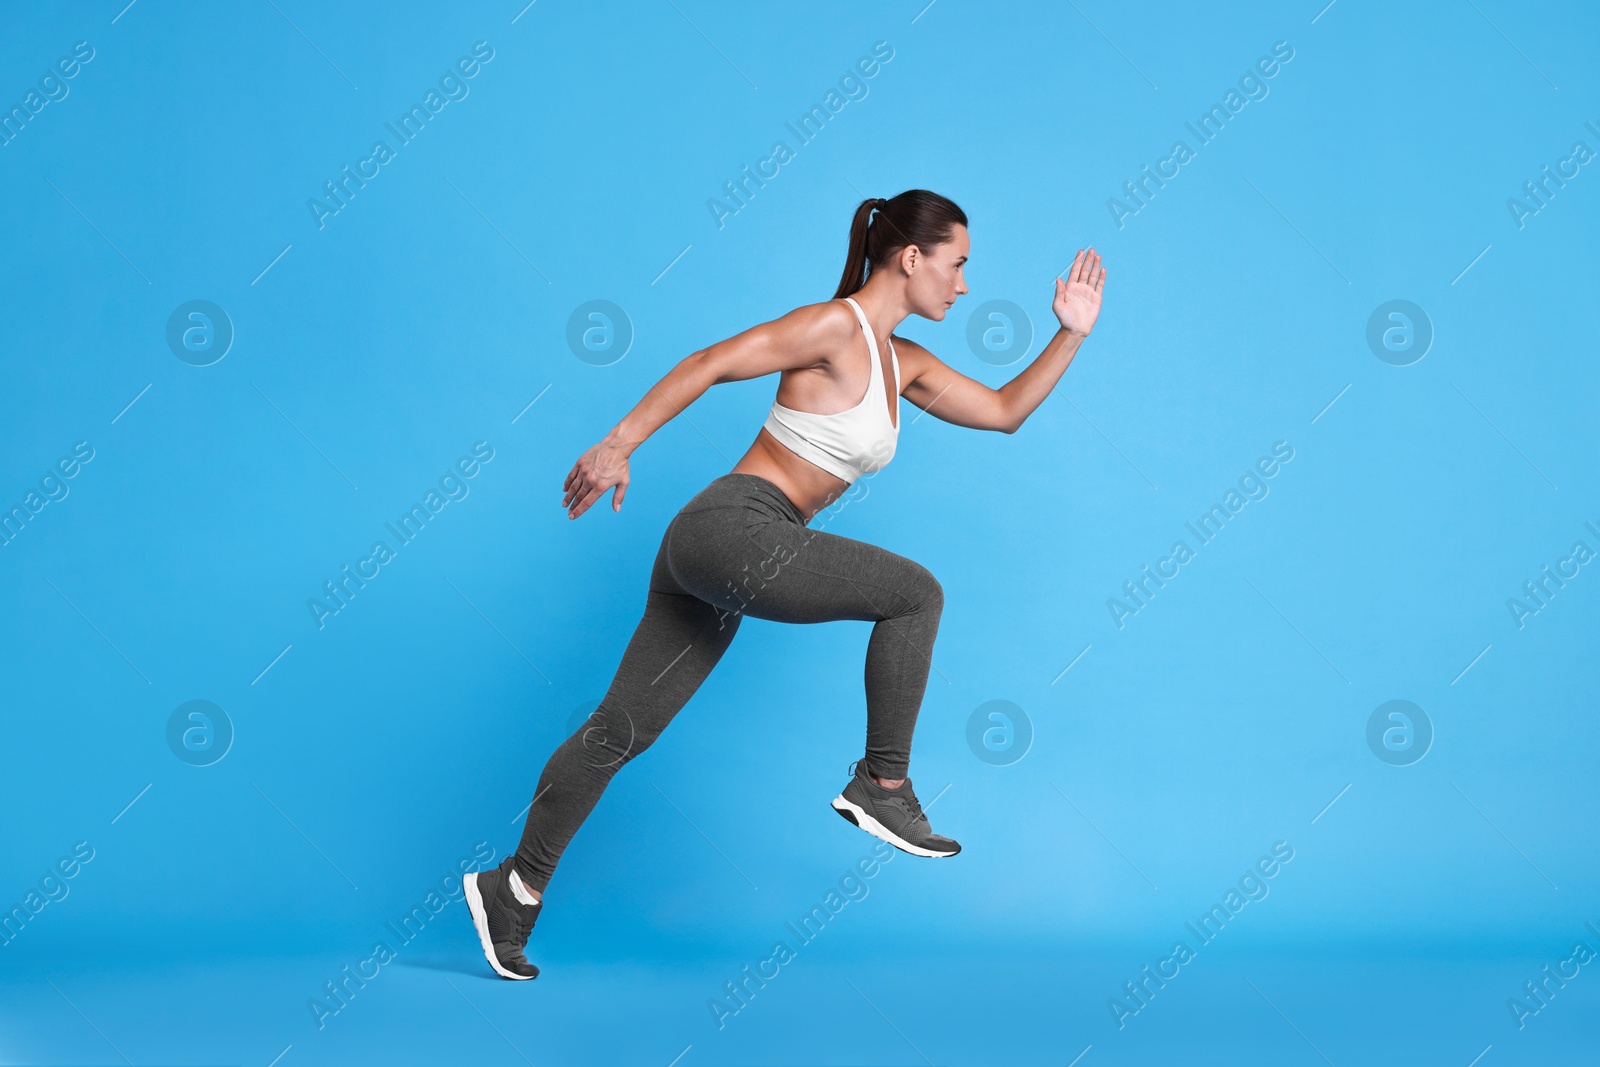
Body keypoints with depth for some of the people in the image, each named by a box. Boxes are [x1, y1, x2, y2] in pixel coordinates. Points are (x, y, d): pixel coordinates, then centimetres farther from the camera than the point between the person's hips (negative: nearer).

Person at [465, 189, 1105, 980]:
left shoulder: (902, 363, 17)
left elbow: (1005, 412, 23)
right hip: (735, 531, -9)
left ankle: (515, 887, 17)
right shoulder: (835, 326, -9)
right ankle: (883, 787, 1)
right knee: (914, 593, -7)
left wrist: (1072, 335, 15)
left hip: (715, 554, 9)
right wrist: (619, 446, -18)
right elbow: (709, 363, -13)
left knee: (622, 729, 10)